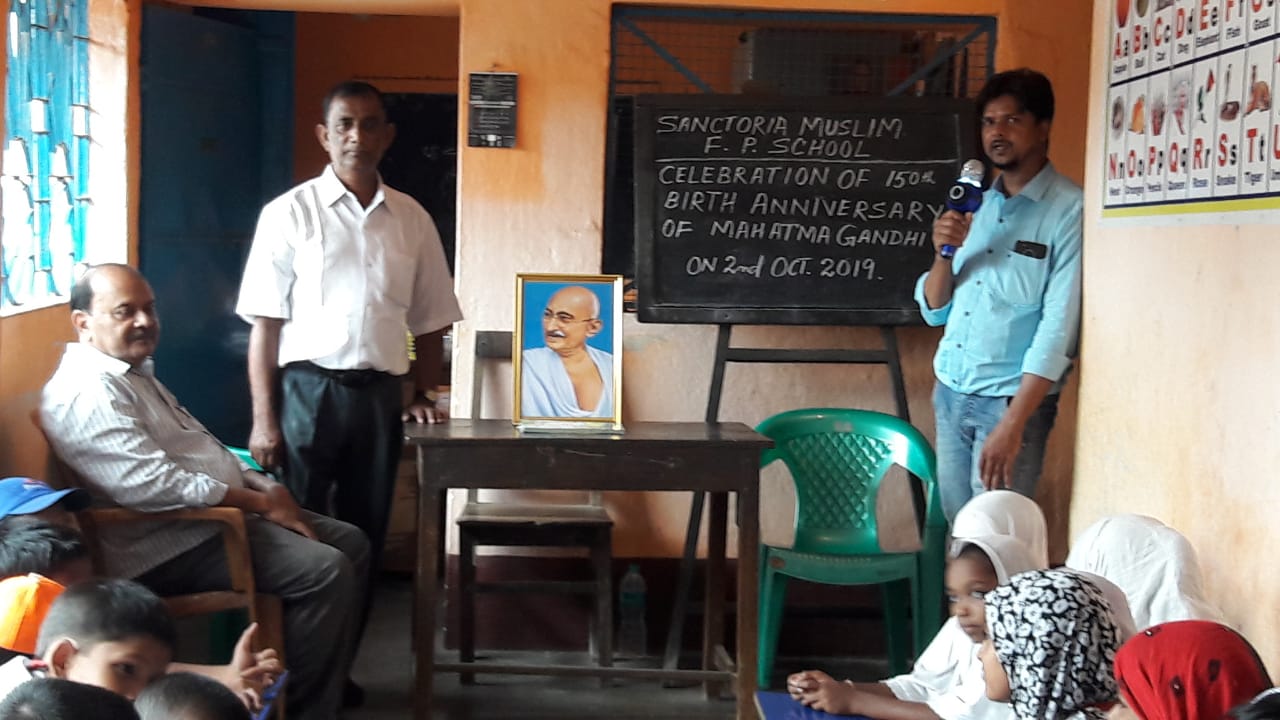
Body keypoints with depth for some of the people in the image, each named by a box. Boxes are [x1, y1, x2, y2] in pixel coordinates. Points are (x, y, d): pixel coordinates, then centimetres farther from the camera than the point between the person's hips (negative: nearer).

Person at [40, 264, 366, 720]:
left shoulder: (135, 373, 17)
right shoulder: (87, 392, -17)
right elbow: (154, 485, -26)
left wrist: (263, 486, 4)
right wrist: (260, 503, -19)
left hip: (213, 513, 11)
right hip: (172, 544, -11)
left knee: (351, 543, 8)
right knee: (326, 572, -22)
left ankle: (329, 680, 17)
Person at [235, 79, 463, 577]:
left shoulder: (412, 220, 10)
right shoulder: (291, 213, 0)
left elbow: (430, 321, 15)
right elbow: (265, 323, -3)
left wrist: (424, 396, 4)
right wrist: (264, 419, -9)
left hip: (380, 395, 3)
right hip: (308, 388, -3)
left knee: (366, 533, 10)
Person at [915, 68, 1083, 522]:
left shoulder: (1069, 211, -10)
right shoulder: (975, 204, 10)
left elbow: (1059, 328, -16)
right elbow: (934, 311, 11)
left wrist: (1012, 425, -21)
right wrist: (944, 253, -8)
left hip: (1013, 399, -6)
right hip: (950, 393, 6)